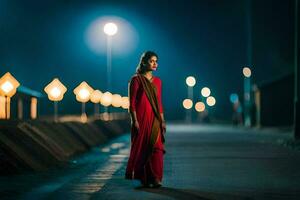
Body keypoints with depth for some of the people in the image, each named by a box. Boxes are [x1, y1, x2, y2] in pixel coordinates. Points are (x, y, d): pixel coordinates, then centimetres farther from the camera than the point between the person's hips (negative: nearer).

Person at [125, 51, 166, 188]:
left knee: (156, 147, -5)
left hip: (155, 120, 5)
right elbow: (132, 103, -8)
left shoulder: (157, 81, 13)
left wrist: (162, 121, 10)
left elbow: (159, 103, 15)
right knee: (141, 147, 2)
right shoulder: (136, 80, -5)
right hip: (141, 119, -5)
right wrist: (135, 121, -14)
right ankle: (143, 178, 14)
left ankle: (155, 178, -5)